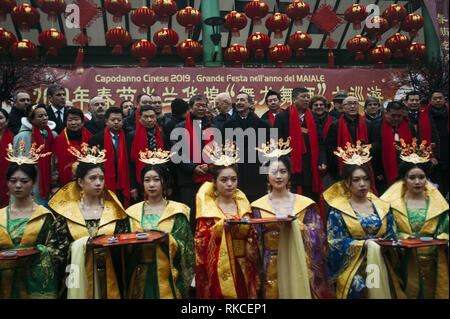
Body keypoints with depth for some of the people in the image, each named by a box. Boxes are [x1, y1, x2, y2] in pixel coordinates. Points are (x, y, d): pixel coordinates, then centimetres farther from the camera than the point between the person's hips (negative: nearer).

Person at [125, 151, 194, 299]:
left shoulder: (178, 211, 1)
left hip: (167, 277, -2)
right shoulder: (132, 212, 9)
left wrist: (166, 238, -21)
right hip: (140, 278, 2)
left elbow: (183, 247, -4)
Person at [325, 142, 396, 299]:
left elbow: (391, 238, 14)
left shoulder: (382, 207, 14)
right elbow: (335, 242, -4)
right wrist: (364, 244, -11)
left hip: (382, 262, 3)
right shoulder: (338, 210, 3)